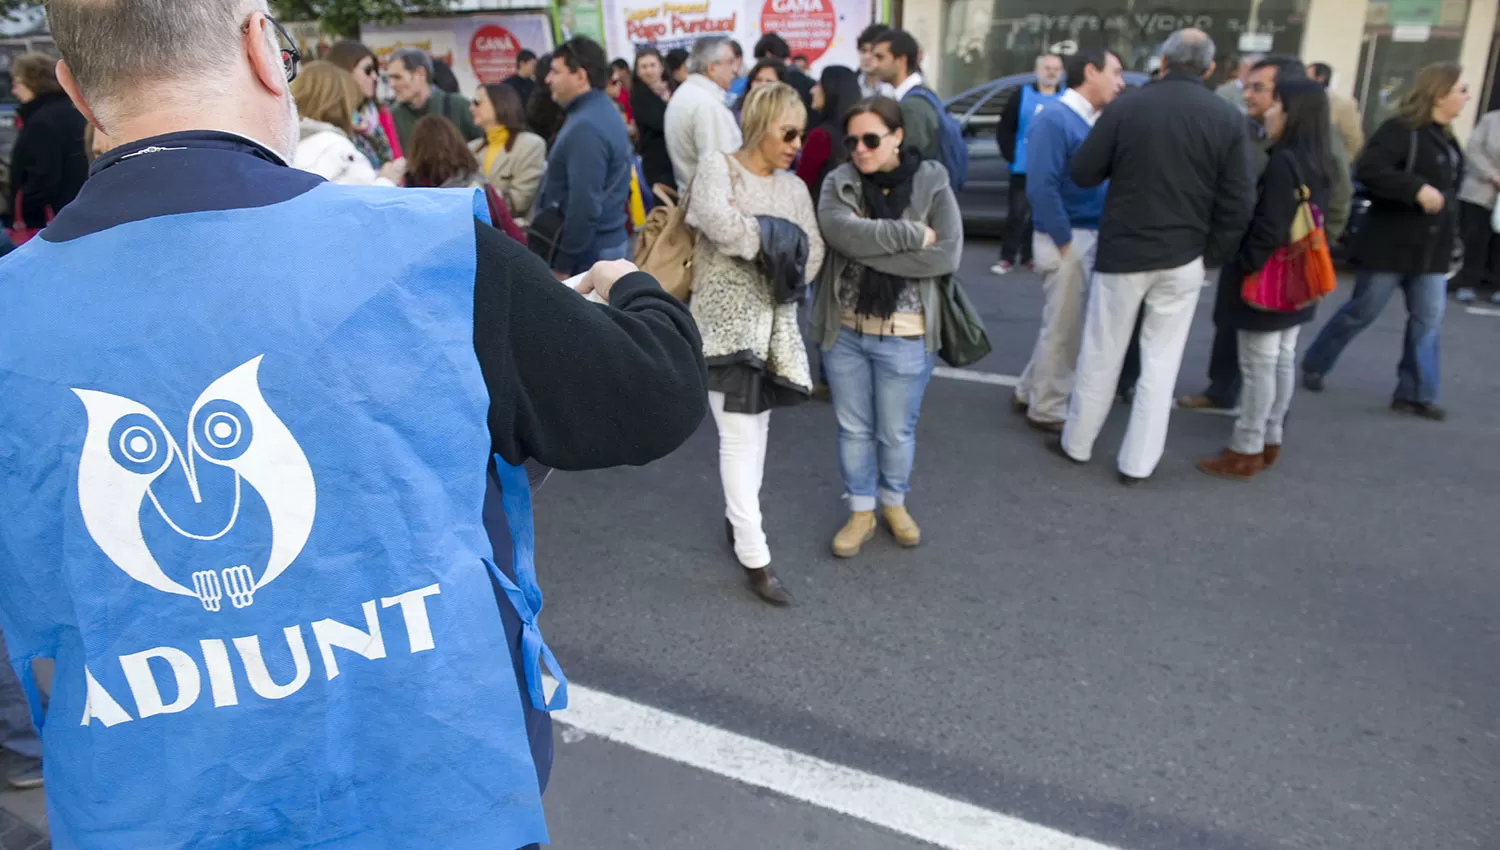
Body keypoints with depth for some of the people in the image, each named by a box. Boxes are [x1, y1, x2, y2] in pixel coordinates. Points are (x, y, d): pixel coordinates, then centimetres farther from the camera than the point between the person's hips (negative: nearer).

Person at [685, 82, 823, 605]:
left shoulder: (794, 187, 11)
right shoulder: (717, 167, -6)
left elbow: (812, 252, 2)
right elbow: (717, 220, -27)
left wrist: (755, 233, -10)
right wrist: (777, 238, -14)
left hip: (774, 321, 6)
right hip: (727, 321, -6)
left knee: (758, 428, 15)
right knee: (740, 435, -5)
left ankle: (738, 516, 34)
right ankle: (755, 558, 1)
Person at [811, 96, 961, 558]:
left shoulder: (932, 183, -5)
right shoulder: (838, 182, -2)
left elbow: (947, 257, -16)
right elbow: (843, 233, -21)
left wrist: (870, 249, -17)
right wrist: (912, 233, -19)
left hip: (904, 335, -2)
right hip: (844, 329, 2)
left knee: (897, 431, 13)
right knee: (853, 428, 14)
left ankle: (894, 503, 38)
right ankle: (861, 511, 32)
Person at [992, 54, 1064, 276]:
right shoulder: (1022, 95, 3)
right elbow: (1004, 129, 3)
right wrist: (1011, 156, -4)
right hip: (1024, 169, -2)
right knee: (1017, 213, -4)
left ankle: (1028, 256, 16)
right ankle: (1008, 257, 2)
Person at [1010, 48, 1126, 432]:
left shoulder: (1095, 121, 12)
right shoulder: (1054, 119, -14)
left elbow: (1099, 178, 12)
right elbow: (1041, 187, -20)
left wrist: (1095, 235, 0)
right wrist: (1065, 240, -18)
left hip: (1092, 234, 8)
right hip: (1069, 237, -8)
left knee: (1062, 325, 17)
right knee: (1063, 327, 1)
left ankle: (1028, 393, 31)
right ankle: (1047, 410, 15)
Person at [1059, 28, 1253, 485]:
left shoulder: (1126, 108, -8)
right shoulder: (1227, 118, -4)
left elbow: (1081, 173, -2)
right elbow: (1238, 202, -4)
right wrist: (1212, 254, 7)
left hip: (1123, 252, -1)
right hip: (1183, 258, 1)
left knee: (1101, 354, 12)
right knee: (1161, 362, 9)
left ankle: (1077, 443, 24)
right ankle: (1137, 462, 13)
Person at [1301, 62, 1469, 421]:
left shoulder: (1445, 137, 13)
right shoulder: (1401, 129, -14)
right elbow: (1368, 170, -28)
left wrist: (1450, 232, 19)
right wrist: (1416, 189, -29)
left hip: (1431, 248, 8)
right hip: (1390, 244, -8)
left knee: (1428, 319, 4)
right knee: (1361, 312, 3)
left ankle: (1416, 393, 10)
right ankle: (1314, 365, 23)